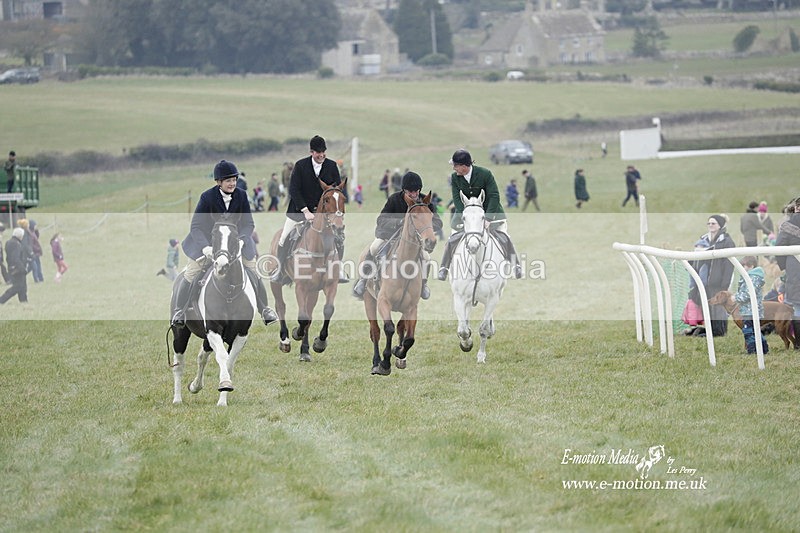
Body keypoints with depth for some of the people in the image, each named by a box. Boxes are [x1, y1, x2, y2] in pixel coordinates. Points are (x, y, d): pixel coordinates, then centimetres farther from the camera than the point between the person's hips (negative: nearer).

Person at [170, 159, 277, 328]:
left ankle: (265, 310, 16)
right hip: (207, 239, -2)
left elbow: (249, 223, -11)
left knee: (253, 273, -1)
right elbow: (196, 226, -24)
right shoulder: (207, 197, -23)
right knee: (191, 273, -10)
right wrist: (205, 247, -39)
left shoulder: (241, 195, -15)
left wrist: (240, 240, -31)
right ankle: (179, 311, 9)